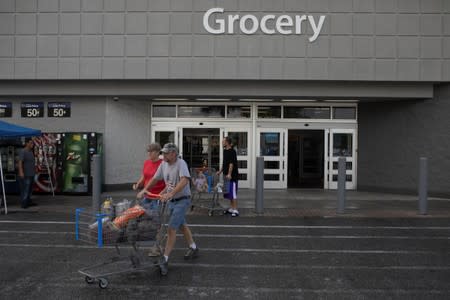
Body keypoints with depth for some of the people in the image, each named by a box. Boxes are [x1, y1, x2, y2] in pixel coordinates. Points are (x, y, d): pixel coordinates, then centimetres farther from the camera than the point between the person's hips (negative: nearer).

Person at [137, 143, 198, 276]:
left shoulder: (181, 163, -22)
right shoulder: (163, 164, 2)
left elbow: (184, 181, -36)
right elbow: (155, 179, 13)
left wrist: (170, 194, -44)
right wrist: (144, 190, 1)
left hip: (182, 201, -8)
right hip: (171, 201, 8)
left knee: (171, 229, -13)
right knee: (182, 226, 22)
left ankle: (164, 260, -7)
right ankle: (193, 248, 41)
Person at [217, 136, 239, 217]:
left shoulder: (232, 151, -14)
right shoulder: (225, 151, 14)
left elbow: (231, 163, -21)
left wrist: (229, 174, -25)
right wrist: (220, 171, 24)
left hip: (232, 176, -9)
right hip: (226, 175, 9)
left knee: (233, 193, -7)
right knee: (228, 193, 14)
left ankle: (235, 210, -3)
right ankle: (231, 209, 23)